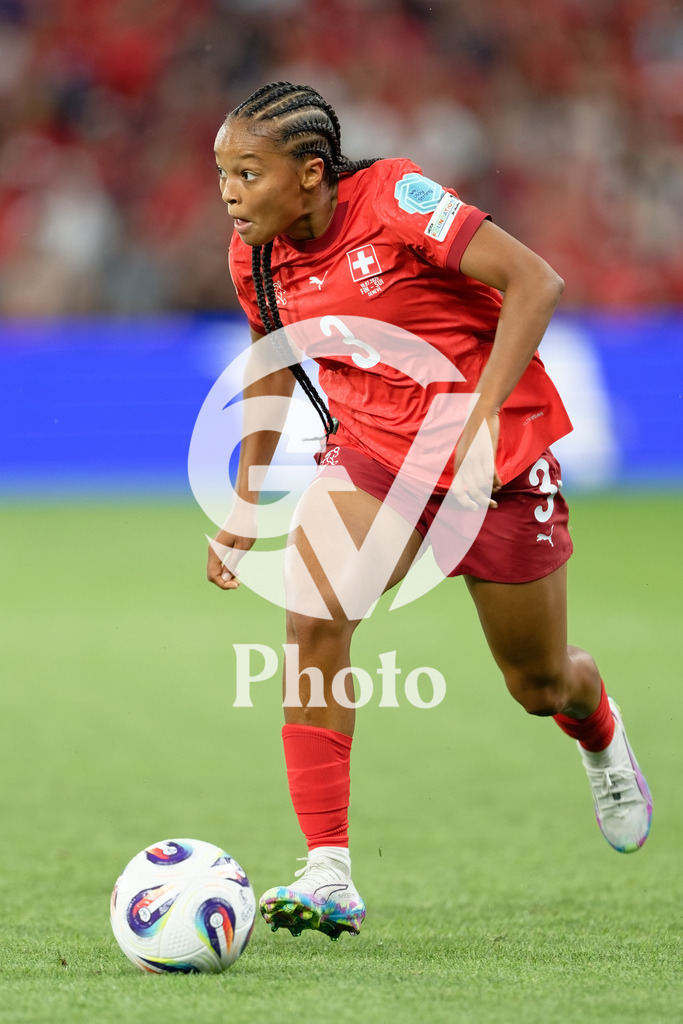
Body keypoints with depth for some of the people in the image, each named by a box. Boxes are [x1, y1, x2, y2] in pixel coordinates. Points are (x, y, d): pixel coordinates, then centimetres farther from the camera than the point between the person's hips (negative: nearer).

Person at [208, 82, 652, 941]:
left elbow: (535, 282, -25)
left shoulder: (394, 198, -22)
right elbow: (271, 359, 15)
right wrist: (244, 505, 13)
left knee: (539, 684, 10)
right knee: (313, 620, -24)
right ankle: (328, 878, -22)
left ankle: (601, 737, 51)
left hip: (495, 455, -4)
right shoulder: (256, 256, -4)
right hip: (372, 453, 4)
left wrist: (477, 421, -31)